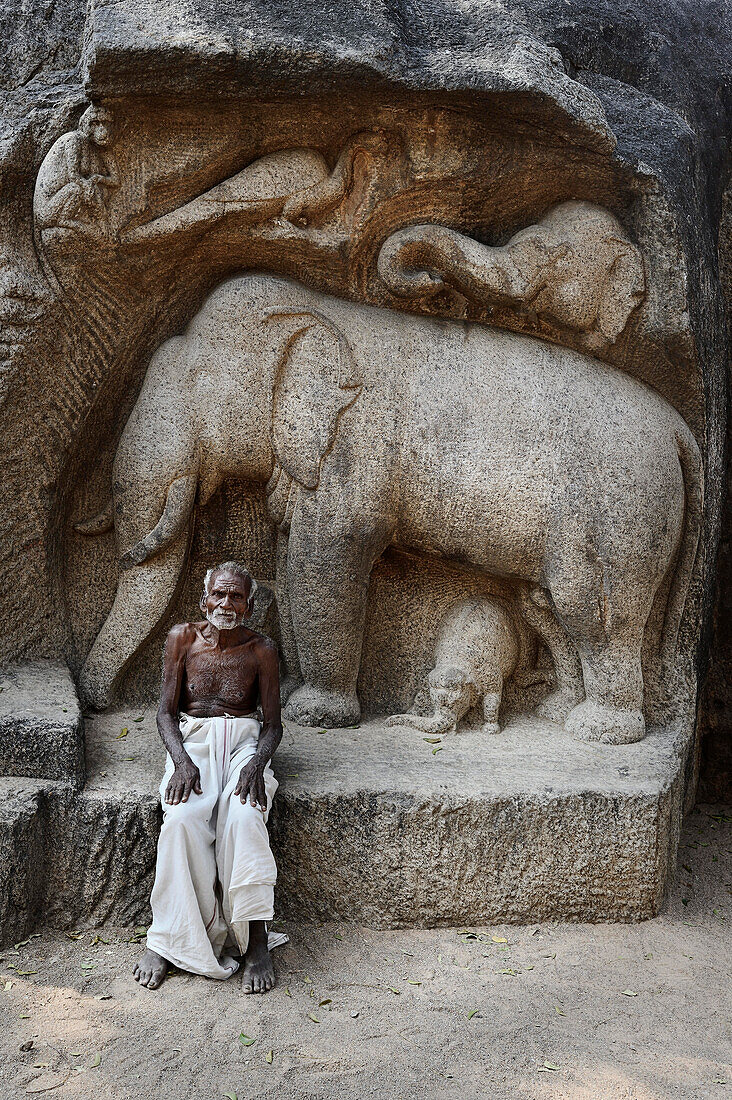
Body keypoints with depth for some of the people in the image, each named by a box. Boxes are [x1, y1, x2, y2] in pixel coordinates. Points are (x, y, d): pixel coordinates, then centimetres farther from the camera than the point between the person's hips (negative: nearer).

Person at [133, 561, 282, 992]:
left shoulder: (261, 650, 3)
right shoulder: (183, 638, 6)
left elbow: (274, 725, 2)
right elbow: (166, 713, 3)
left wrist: (257, 762, -20)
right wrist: (181, 760, -16)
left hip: (243, 740, -1)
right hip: (191, 741, 1)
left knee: (244, 817, -32)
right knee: (183, 819, -31)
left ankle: (256, 942, -26)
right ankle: (173, 937, -19)